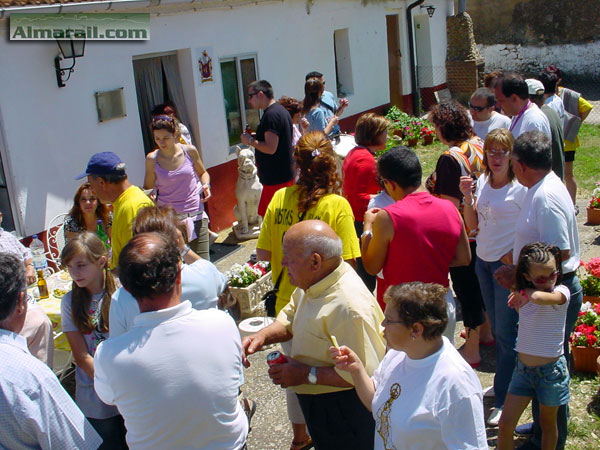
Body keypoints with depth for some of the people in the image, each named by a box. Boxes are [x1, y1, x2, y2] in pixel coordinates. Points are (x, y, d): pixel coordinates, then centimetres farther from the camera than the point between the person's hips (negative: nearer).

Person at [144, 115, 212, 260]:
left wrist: (206, 185, -4)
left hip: (195, 215, 1)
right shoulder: (152, 159, -3)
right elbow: (148, 188, 7)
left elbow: (202, 173, 16)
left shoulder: (189, 151, -1)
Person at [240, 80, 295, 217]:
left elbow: (270, 148, -24)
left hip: (277, 178, -10)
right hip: (284, 174, 10)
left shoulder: (271, 115, -18)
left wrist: (250, 141, -10)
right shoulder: (280, 111, 15)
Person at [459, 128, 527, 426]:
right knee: (496, 329, 20)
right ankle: (504, 381, 38)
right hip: (483, 261, 7)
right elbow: (473, 224, 7)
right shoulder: (483, 181, 4)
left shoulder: (520, 188, -17)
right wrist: (468, 197, -8)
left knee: (506, 333, 2)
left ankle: (504, 400, 14)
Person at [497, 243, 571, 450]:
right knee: (505, 424, 3)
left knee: (547, 423, 16)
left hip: (550, 370, -4)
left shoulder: (561, 292, -18)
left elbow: (538, 297, -37)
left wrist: (522, 292, -20)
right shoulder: (524, 297, -1)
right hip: (523, 368, 4)